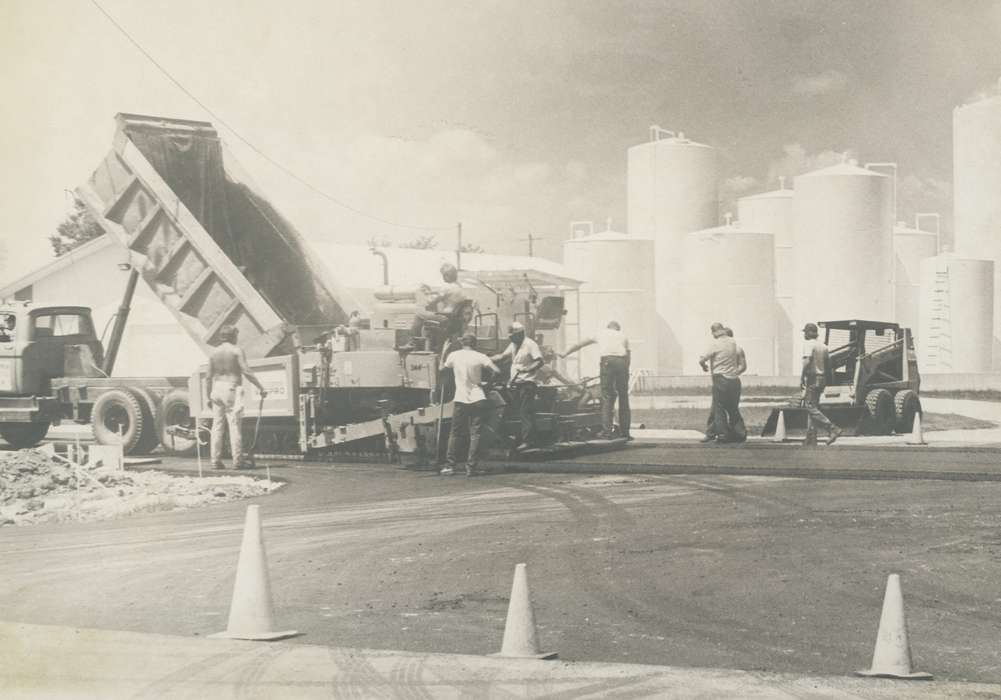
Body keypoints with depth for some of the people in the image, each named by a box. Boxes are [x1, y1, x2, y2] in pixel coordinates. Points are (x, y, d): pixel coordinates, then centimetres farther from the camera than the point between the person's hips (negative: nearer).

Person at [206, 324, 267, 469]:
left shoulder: (214, 353, 11)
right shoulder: (236, 350, -3)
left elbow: (210, 377, 12)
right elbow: (246, 371, -11)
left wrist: (209, 396, 20)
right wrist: (260, 388, -8)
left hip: (217, 389, 5)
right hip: (232, 389, -5)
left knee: (217, 426, 7)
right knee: (235, 426, -5)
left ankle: (216, 461, 5)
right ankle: (237, 461, -8)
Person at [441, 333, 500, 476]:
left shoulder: (454, 356, -1)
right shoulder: (480, 357, -5)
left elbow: (443, 369, 16)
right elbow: (497, 371, -9)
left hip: (460, 400, 1)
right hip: (477, 400, -1)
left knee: (455, 433, 10)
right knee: (475, 434, 2)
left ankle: (449, 466, 7)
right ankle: (471, 467, -3)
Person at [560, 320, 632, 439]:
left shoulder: (601, 333, 26)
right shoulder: (623, 336, 27)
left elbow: (579, 345, 33)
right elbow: (629, 355, 17)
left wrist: (565, 353, 44)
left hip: (607, 361, -1)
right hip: (622, 362, 1)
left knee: (607, 398, -1)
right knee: (623, 397, 9)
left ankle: (607, 432, -9)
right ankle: (625, 432, 10)